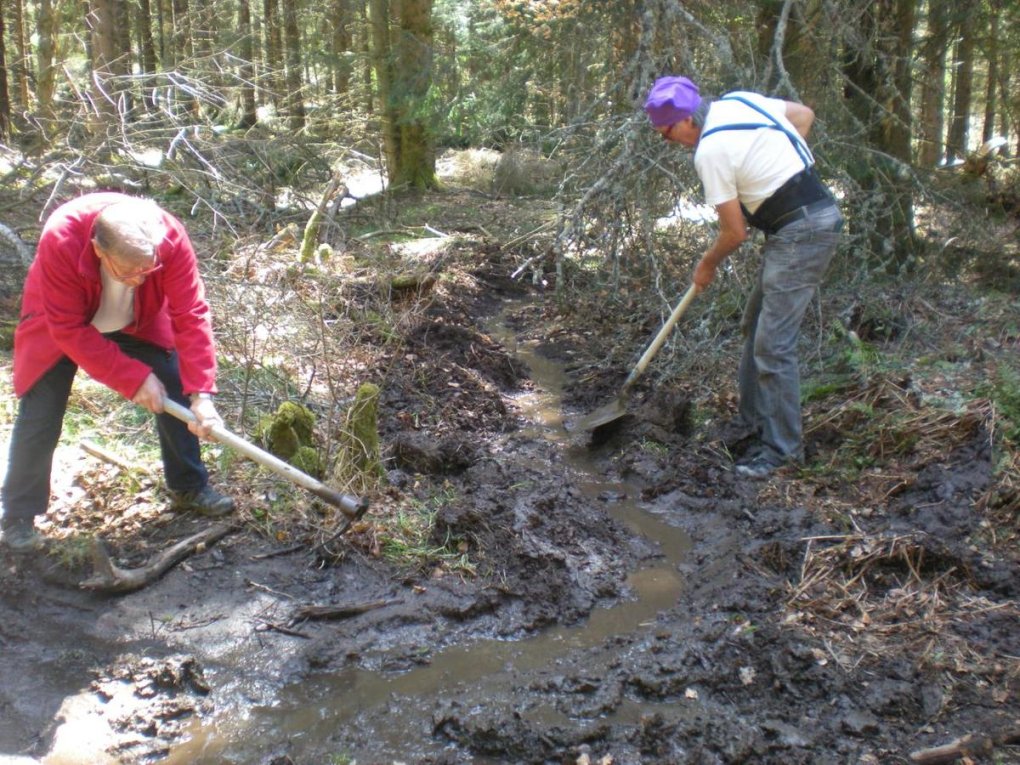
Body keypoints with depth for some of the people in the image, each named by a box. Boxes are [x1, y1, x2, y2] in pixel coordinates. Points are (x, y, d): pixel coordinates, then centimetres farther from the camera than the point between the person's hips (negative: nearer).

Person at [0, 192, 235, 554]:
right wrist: (133, 378, -33)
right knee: (39, 418, -7)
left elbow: (191, 315, -31)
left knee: (177, 392, -5)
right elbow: (69, 331, -32)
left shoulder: (170, 237, -36)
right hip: (59, 325, -2)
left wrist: (200, 394, -38)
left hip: (140, 322, 3)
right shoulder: (60, 241, -41)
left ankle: (189, 487, 15)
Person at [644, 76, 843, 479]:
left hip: (800, 233, -10)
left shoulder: (710, 152, -18)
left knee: (773, 343, -8)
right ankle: (756, 423, 26)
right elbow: (804, 114, 18)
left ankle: (783, 446, -1)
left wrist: (707, 265, 7)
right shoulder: (739, 99, 6)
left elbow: (735, 233, -12)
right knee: (756, 325, 17)